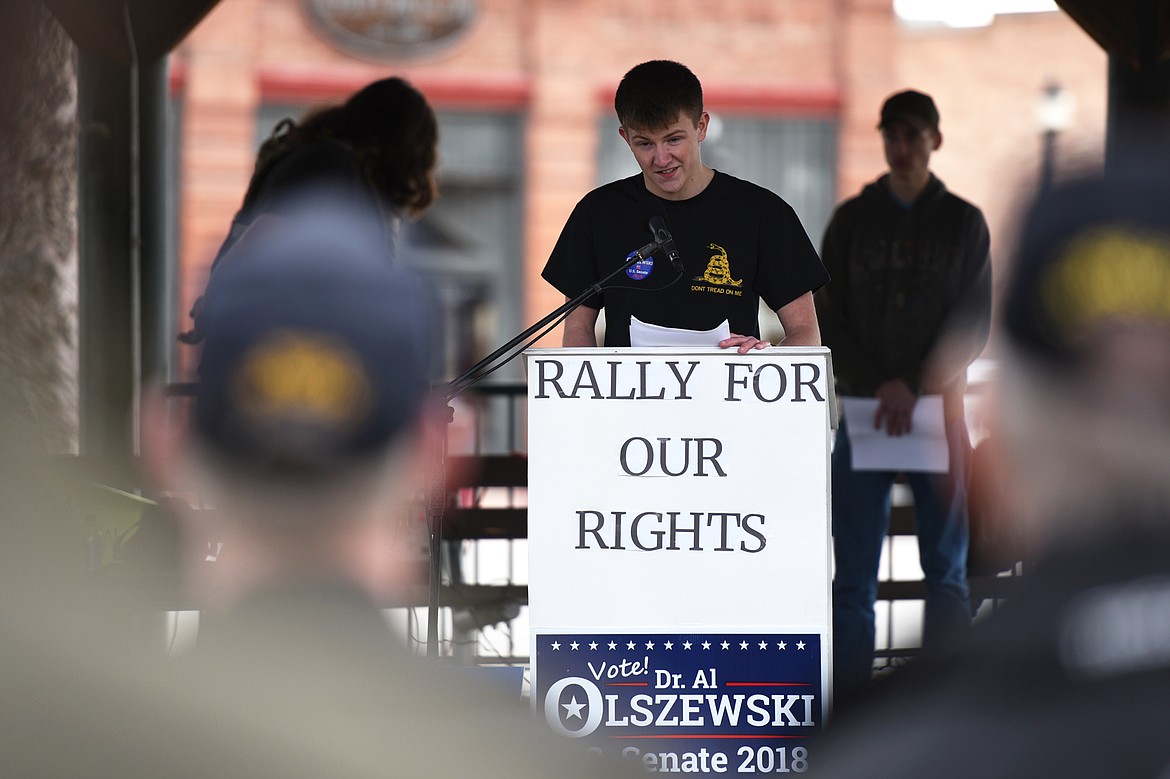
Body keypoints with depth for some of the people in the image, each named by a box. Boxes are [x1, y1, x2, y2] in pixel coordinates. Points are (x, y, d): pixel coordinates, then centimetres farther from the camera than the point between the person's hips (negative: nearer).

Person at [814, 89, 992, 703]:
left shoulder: (963, 223, 7)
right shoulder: (852, 220, 9)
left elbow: (973, 326, 2)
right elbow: (826, 321, 5)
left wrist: (917, 388, -11)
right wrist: (879, 385, -9)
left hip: (939, 412, 0)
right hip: (862, 412, 0)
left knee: (946, 571, 0)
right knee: (853, 578, -3)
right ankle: (847, 715, -3)